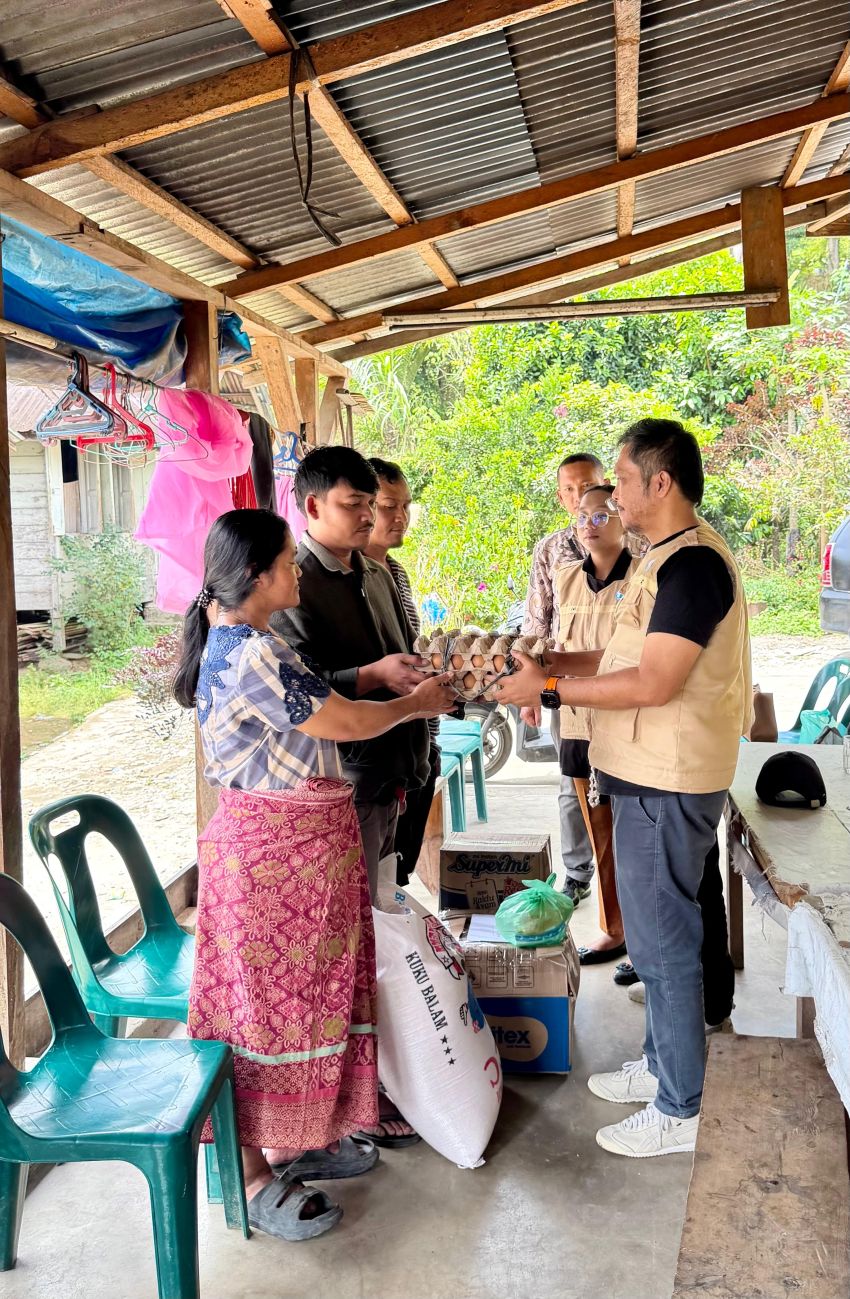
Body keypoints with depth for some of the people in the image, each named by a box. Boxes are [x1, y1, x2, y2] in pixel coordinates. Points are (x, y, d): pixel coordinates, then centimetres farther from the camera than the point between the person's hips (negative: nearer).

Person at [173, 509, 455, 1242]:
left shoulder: (236, 643, 10)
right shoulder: (252, 654, -23)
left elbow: (310, 707, 15)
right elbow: (345, 724, -17)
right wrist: (419, 702, -1)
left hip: (301, 840, 10)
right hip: (274, 849, -10)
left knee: (303, 992, 19)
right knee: (269, 1004, 2)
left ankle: (298, 1140, 35)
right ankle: (256, 1177, 18)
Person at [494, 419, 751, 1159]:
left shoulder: (693, 562, -19)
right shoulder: (669, 557, 14)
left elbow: (653, 684, -24)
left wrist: (550, 688, -18)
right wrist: (555, 663, 7)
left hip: (668, 788, -10)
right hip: (647, 778, 10)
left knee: (663, 943, 1)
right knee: (660, 935, 20)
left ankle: (680, 1111, 16)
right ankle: (662, 1064, 37)